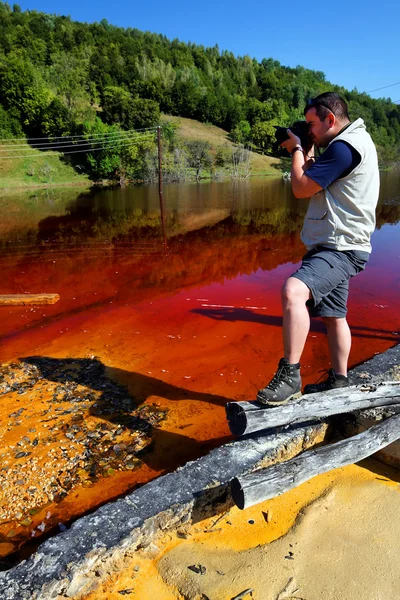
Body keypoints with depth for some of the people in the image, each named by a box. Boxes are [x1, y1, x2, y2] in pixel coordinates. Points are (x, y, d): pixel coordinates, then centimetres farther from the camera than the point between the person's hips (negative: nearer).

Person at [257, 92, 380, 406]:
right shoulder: (354, 140, 18)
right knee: (332, 315, 17)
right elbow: (315, 185, 23)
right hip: (337, 247, 11)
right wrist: (308, 154, 13)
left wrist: (296, 150, -2)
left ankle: (290, 376, -26)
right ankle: (338, 380, 30)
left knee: (293, 291, -31)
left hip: (340, 248, -11)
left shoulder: (343, 146, -15)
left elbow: (301, 188, -16)